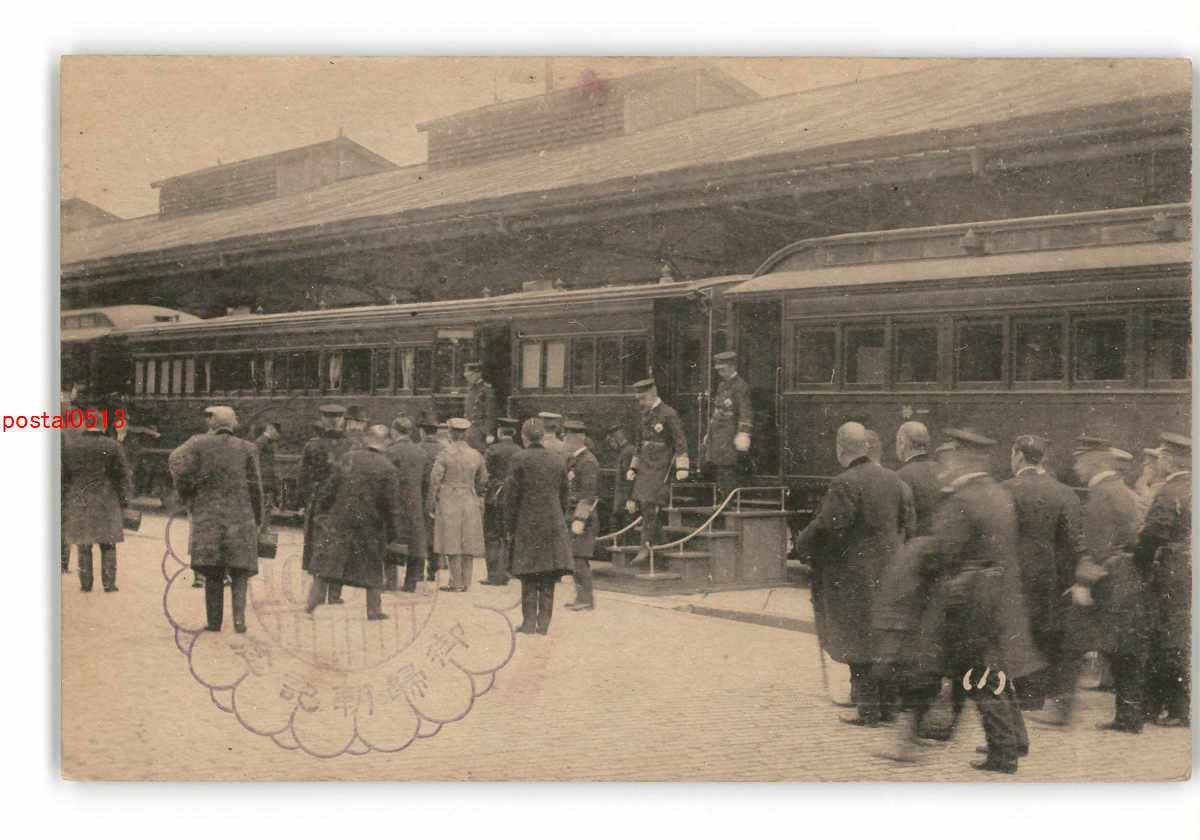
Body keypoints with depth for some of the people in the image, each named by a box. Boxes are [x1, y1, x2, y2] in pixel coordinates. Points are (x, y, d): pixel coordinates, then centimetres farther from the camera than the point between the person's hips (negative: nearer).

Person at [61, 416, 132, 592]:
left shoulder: (70, 445, 1)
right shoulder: (112, 446, -3)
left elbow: (64, 475, 3)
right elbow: (122, 474, -2)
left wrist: (63, 501, 11)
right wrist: (124, 499, 7)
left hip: (78, 501, 1)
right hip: (106, 502, -1)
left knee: (83, 545, 8)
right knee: (108, 544, 4)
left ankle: (85, 583, 8)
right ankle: (109, 583, 0)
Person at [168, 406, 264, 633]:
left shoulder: (199, 443, 2)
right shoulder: (247, 449, 3)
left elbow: (177, 463, -11)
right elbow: (254, 486, 2)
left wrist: (188, 499, 2)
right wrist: (258, 519, 10)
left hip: (207, 516, 0)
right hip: (240, 518, 0)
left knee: (212, 573, 8)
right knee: (239, 571, 6)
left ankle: (214, 621, 6)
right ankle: (239, 618, -7)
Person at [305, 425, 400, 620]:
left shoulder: (347, 459, 0)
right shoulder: (389, 469, -7)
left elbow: (329, 489, 3)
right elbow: (392, 504, -7)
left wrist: (319, 512, 14)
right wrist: (392, 531, 2)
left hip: (339, 521, 1)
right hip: (370, 524, -1)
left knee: (326, 562, 9)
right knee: (372, 568, 11)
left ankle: (313, 600, 6)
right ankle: (374, 609, 13)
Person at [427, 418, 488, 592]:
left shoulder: (444, 454, -9)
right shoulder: (476, 455, 5)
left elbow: (435, 480, -9)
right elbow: (483, 481, 13)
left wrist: (431, 504, 0)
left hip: (449, 502, -4)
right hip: (470, 503, 4)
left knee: (452, 545, 0)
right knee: (468, 544, 8)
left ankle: (457, 583, -1)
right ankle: (466, 583, 10)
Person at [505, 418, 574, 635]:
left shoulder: (520, 459, -7)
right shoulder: (558, 460, 6)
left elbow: (512, 495, -7)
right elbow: (563, 496, 11)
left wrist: (509, 526, 0)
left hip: (527, 523, -3)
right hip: (553, 525, 3)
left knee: (529, 580, 3)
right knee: (548, 581, 6)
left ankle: (529, 622, 3)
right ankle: (544, 623, 7)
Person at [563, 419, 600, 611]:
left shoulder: (588, 462, -14)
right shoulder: (572, 460, 17)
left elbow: (589, 495, -20)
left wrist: (580, 519, -24)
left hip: (583, 517, -10)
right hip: (572, 515, 10)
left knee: (579, 558, -10)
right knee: (575, 558, 11)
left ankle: (586, 599, -5)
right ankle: (582, 596, 17)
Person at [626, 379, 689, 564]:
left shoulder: (668, 414, -8)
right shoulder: (643, 416, 15)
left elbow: (680, 441, -9)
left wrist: (682, 468, -14)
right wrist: (632, 467, 20)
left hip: (661, 466, -7)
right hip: (645, 465, 7)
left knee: (649, 503, -14)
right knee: (636, 503, 1)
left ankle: (646, 546, -9)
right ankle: (658, 539, 15)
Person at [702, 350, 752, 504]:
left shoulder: (741, 386, -10)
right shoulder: (722, 385, 17)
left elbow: (746, 415, -14)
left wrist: (743, 436, -20)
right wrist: (709, 435, 22)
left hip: (731, 439, -9)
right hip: (718, 439, 9)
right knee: (721, 473, 11)